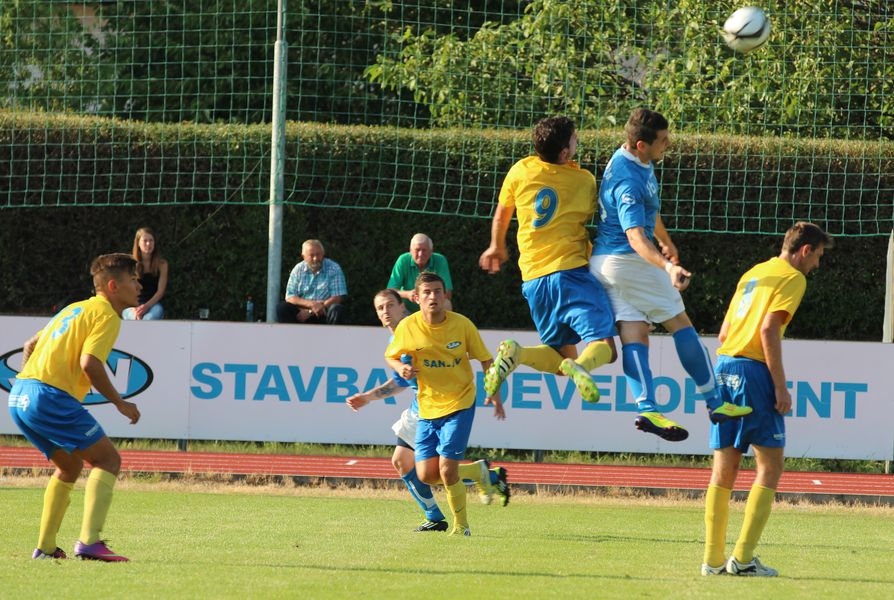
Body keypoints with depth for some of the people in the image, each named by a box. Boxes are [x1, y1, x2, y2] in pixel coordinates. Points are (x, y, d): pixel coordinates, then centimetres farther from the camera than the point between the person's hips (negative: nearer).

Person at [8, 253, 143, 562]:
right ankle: (88, 541, -18)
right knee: (108, 460, -4)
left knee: (69, 466, 24)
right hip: (50, 396, -9)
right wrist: (120, 403, -6)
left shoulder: (75, 309, 25)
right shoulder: (107, 315, -3)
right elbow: (89, 363, -16)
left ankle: (45, 546, 19)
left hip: (19, 396, 9)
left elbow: (29, 347, 28)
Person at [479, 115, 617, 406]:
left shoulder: (521, 171, 7)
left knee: (563, 354, 14)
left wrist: (497, 247, 40)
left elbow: (501, 215, 23)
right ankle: (580, 368, -42)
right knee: (603, 344, -7)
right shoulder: (584, 181, 0)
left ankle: (516, 353, -16)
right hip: (570, 272, -4)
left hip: (533, 279, 4)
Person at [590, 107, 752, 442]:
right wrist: (668, 266, -51)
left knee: (634, 333, -2)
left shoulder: (640, 163, 6)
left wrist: (665, 240, 40)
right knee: (680, 323, 1)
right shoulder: (628, 182, -27)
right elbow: (636, 237, -37)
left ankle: (646, 408, -15)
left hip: (606, 261, 9)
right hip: (630, 261, -9)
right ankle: (715, 403, 6)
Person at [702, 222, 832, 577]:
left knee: (723, 471, 9)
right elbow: (769, 329, -15)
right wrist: (780, 386, -15)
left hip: (724, 366, 8)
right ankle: (743, 557, -11)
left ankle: (713, 559, 7)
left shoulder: (753, 274, 22)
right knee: (769, 467, -3)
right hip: (753, 371, -8)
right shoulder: (792, 278, -3)